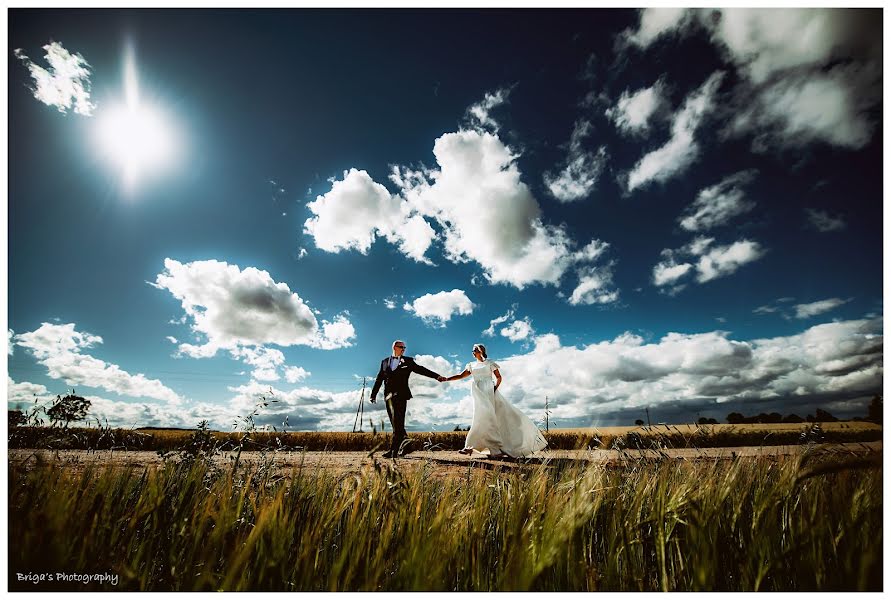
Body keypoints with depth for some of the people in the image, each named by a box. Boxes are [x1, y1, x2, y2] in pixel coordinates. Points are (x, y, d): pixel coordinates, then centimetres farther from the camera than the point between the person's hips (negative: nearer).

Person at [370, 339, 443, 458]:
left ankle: (394, 450, -7)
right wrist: (373, 394, 10)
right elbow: (379, 379, 16)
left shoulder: (408, 361, 10)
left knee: (398, 422, -9)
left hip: (401, 395, -3)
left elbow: (420, 369, 1)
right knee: (395, 423, 3)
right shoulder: (384, 362, 17)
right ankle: (405, 443, 16)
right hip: (388, 395, 3)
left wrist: (436, 376, -11)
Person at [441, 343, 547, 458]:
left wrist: (495, 388, -9)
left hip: (488, 392, -2)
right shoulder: (471, 365, 18)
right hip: (478, 394, 3)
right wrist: (446, 379, 6)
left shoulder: (490, 363, 7)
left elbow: (499, 377, 6)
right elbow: (461, 376, 15)